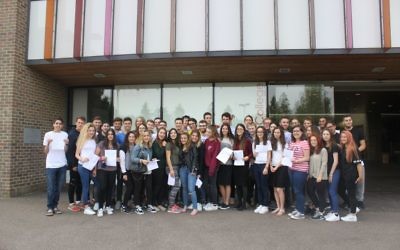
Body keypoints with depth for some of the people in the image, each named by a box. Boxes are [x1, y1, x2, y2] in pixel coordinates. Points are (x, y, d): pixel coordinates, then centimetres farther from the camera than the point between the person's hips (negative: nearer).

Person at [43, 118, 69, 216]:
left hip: (62, 164, 2)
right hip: (51, 165, -2)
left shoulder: (65, 135, 7)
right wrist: (48, 143, -15)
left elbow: (65, 150, 7)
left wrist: (66, 144, -11)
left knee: (59, 187, 6)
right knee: (51, 188, -5)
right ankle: (50, 208, 3)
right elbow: (46, 152, 2)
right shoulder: (48, 134, 1)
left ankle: (55, 206, 17)